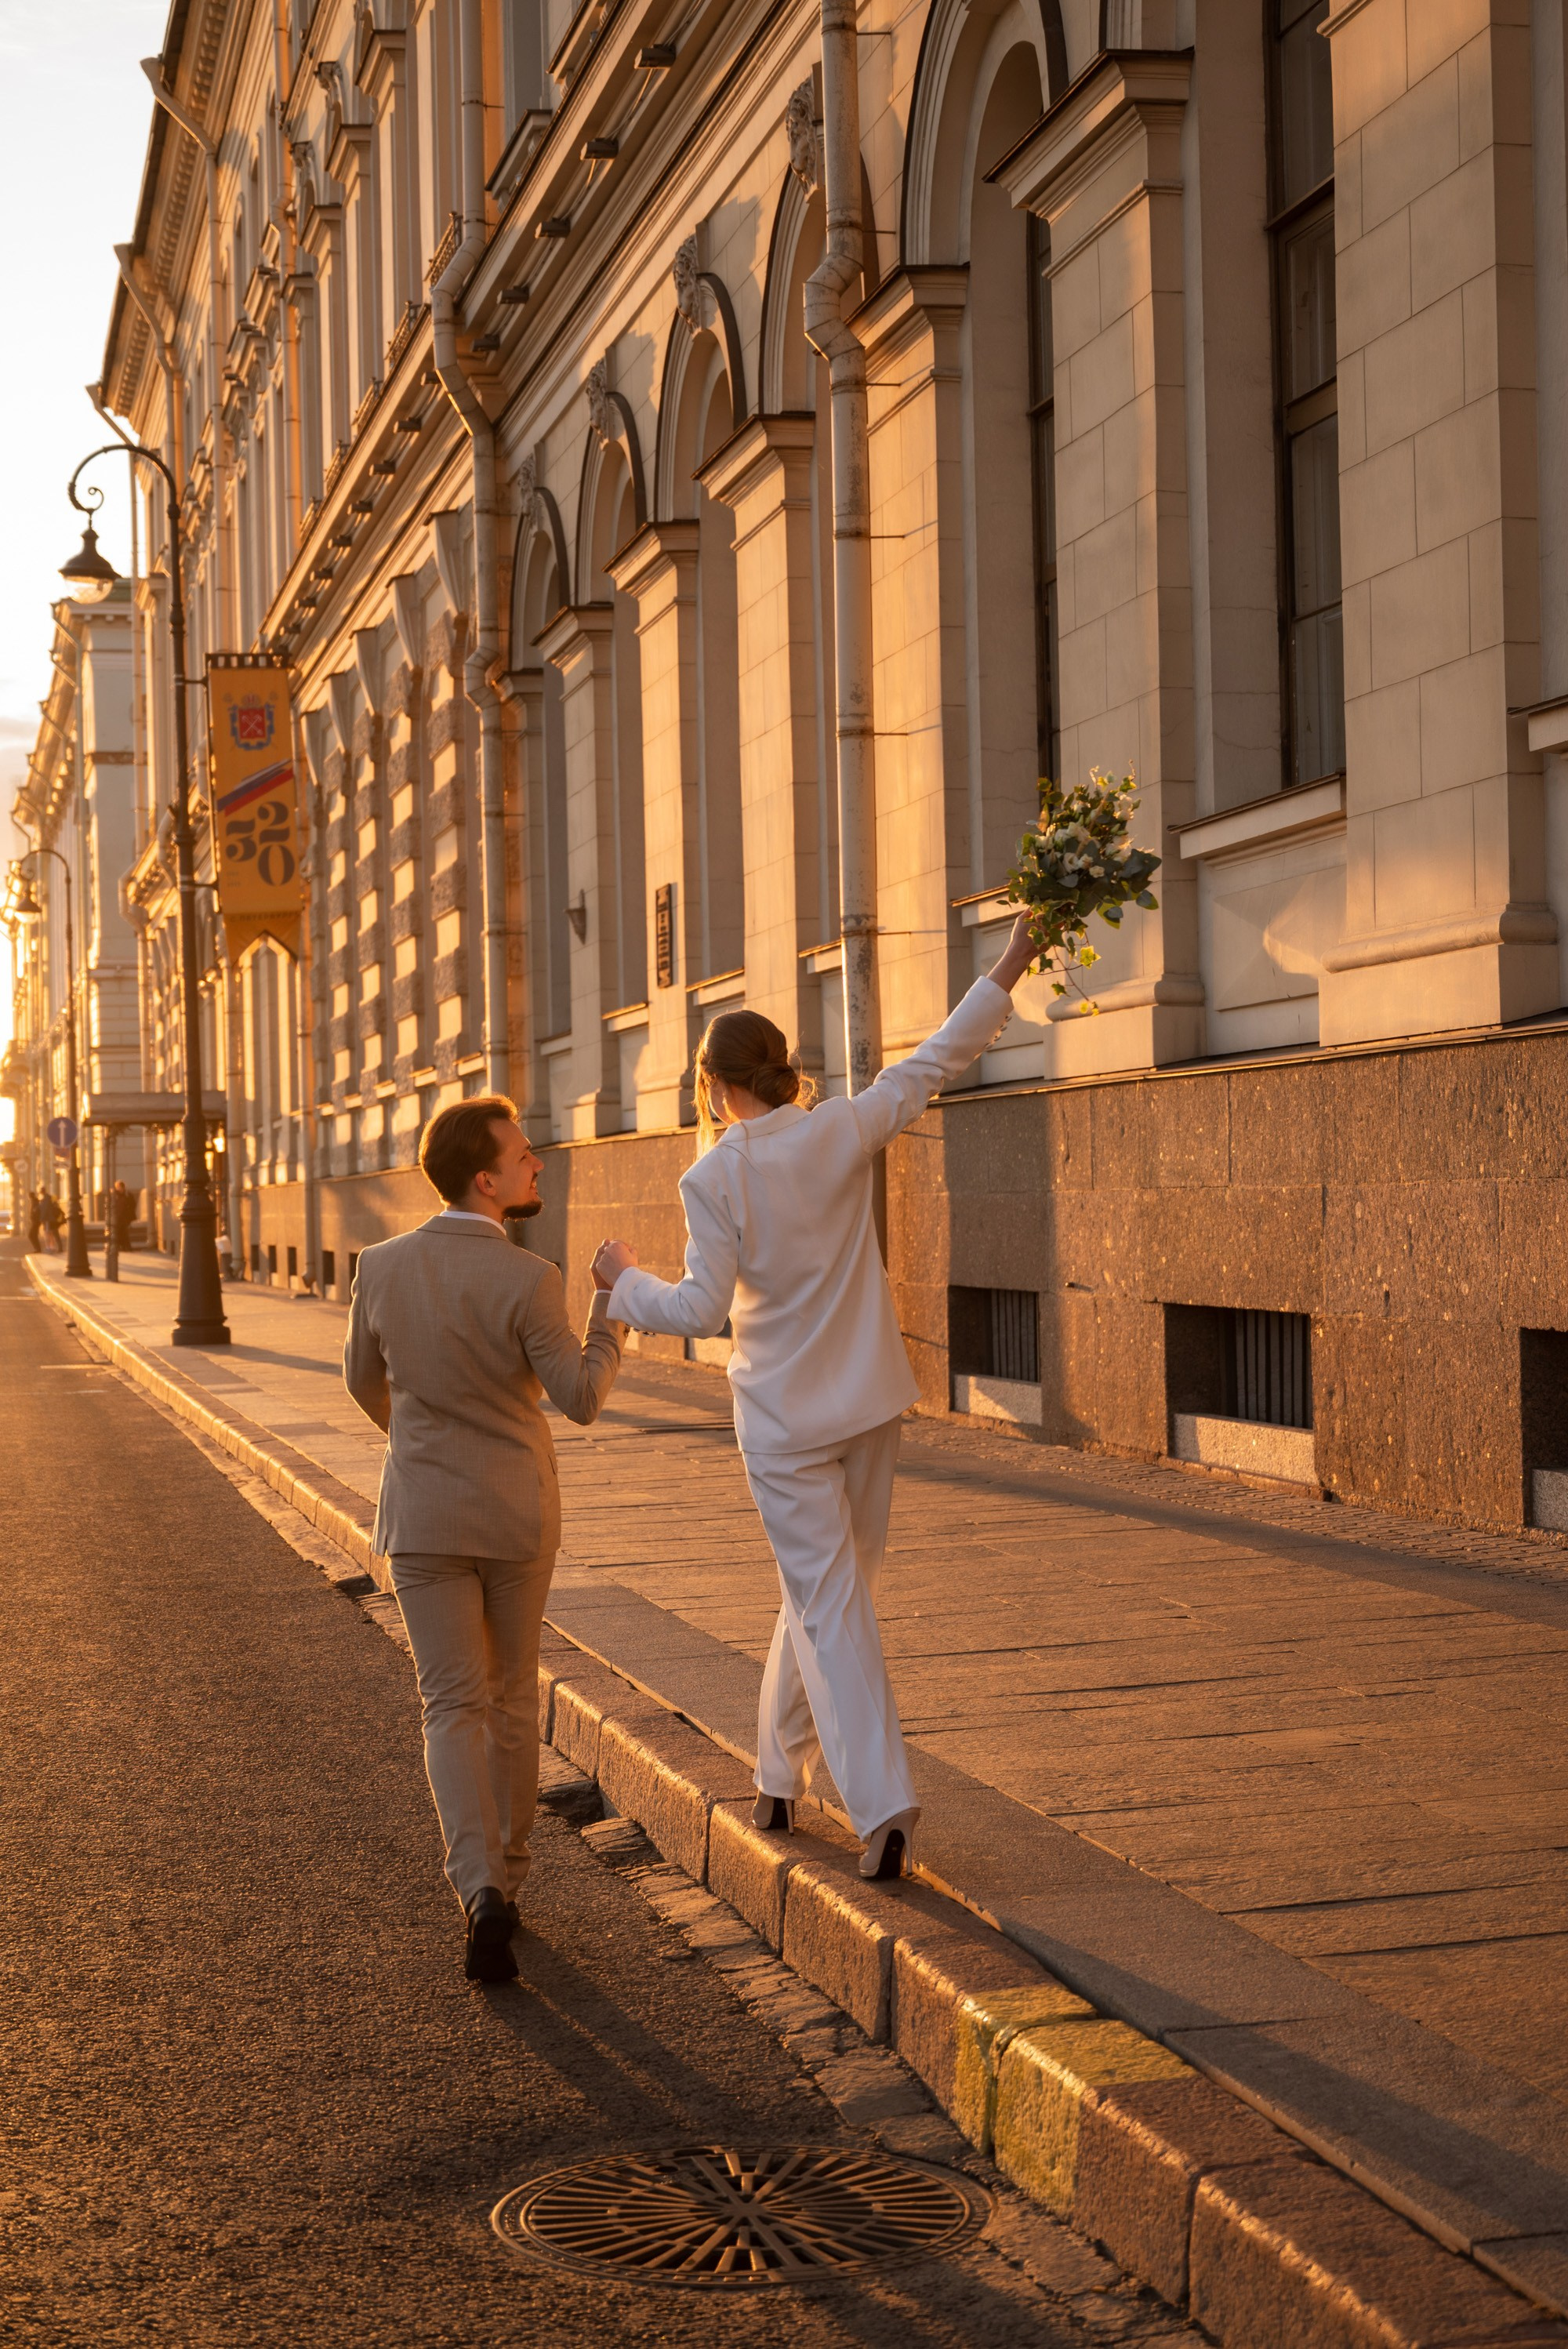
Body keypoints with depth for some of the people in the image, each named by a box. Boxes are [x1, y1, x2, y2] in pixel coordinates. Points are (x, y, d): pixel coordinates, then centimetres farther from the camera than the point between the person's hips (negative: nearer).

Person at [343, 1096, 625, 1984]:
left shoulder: (383, 1267, -6)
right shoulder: (528, 1282, -19)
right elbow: (582, 1400, -12)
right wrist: (614, 1302, 1)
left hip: (425, 1517, 1)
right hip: (517, 1515, -1)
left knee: (455, 1710, 3)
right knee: (511, 1692, 19)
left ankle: (484, 1895, -15)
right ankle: (505, 1875, 28)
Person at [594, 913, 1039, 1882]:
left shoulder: (715, 1178, -14)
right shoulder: (840, 1132, -4)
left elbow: (704, 1309, -15)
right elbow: (935, 1063, 4)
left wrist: (626, 1280, 2)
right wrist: (1009, 971, 12)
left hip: (784, 1418, -4)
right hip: (871, 1401, 4)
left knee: (830, 1606, -1)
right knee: (822, 1589, 18)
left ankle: (884, 1803, -12)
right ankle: (782, 1777, 28)